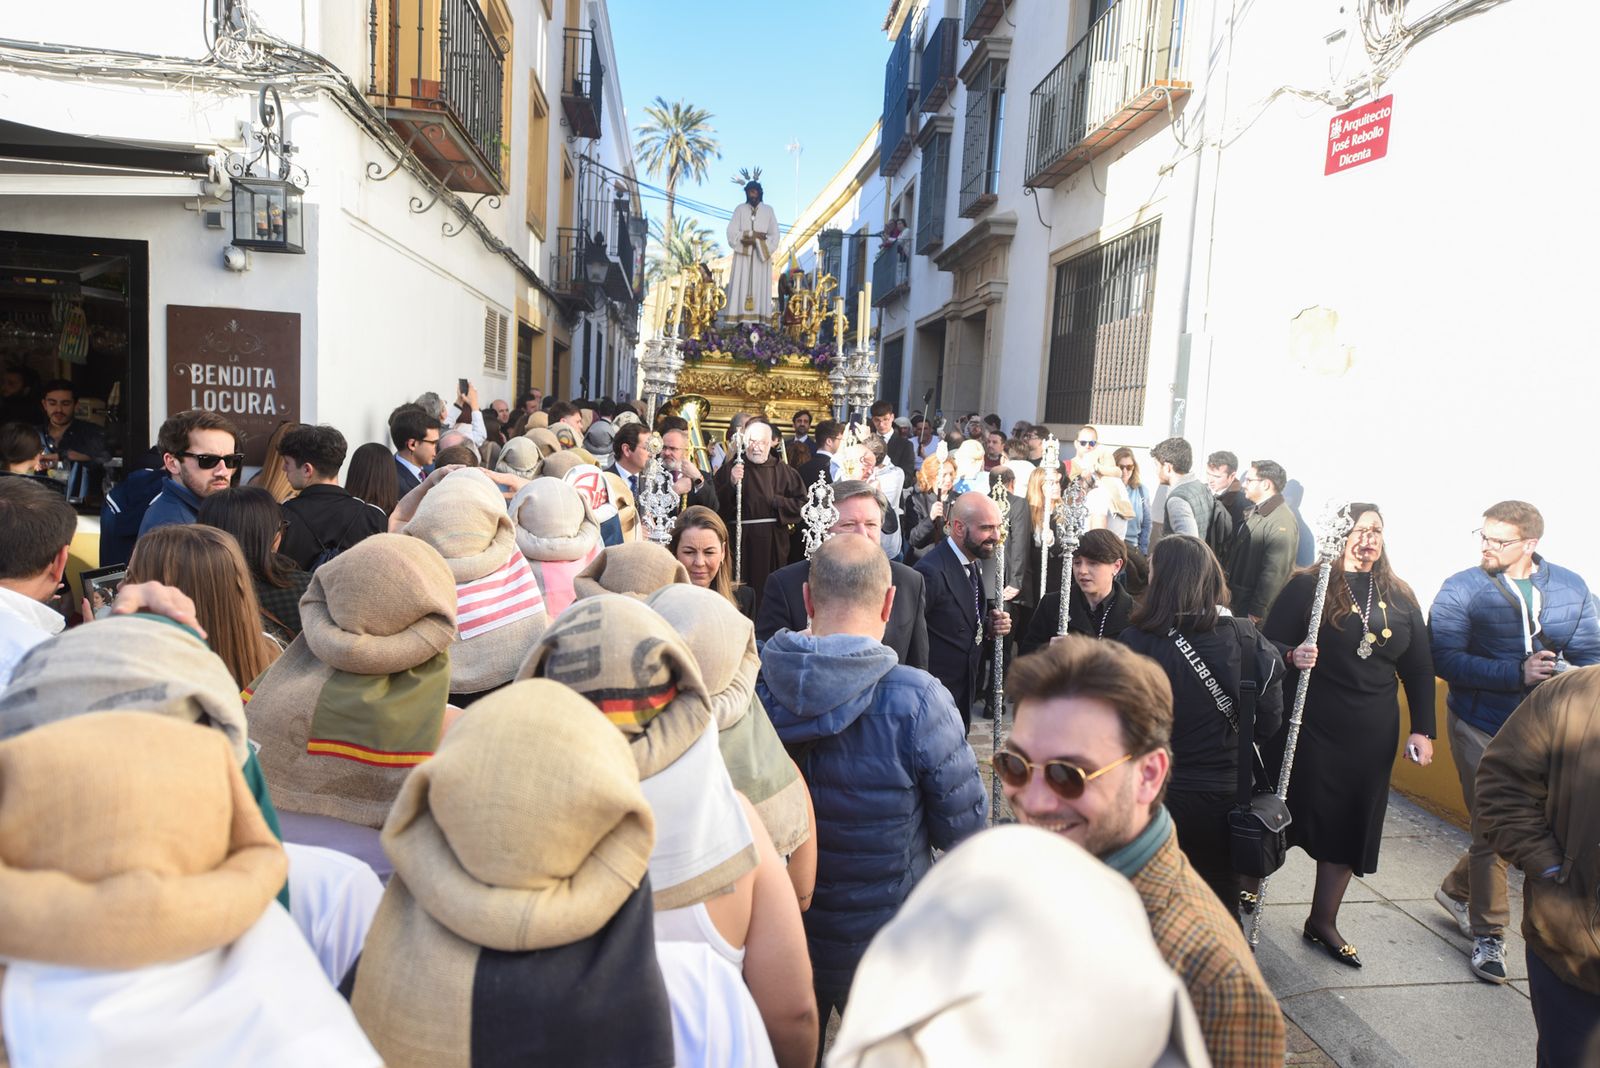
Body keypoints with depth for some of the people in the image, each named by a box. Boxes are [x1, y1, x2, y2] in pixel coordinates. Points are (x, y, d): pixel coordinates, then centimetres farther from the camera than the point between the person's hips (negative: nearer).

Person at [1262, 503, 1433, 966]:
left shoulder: (1400, 598, 6)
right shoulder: (1307, 586, -8)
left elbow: (1420, 668, 11)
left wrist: (1423, 730, 6)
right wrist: (1292, 656, -30)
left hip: (1371, 736, 5)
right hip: (1308, 727, -4)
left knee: (1350, 825, 11)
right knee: (1284, 811, 6)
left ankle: (1323, 922, 28)